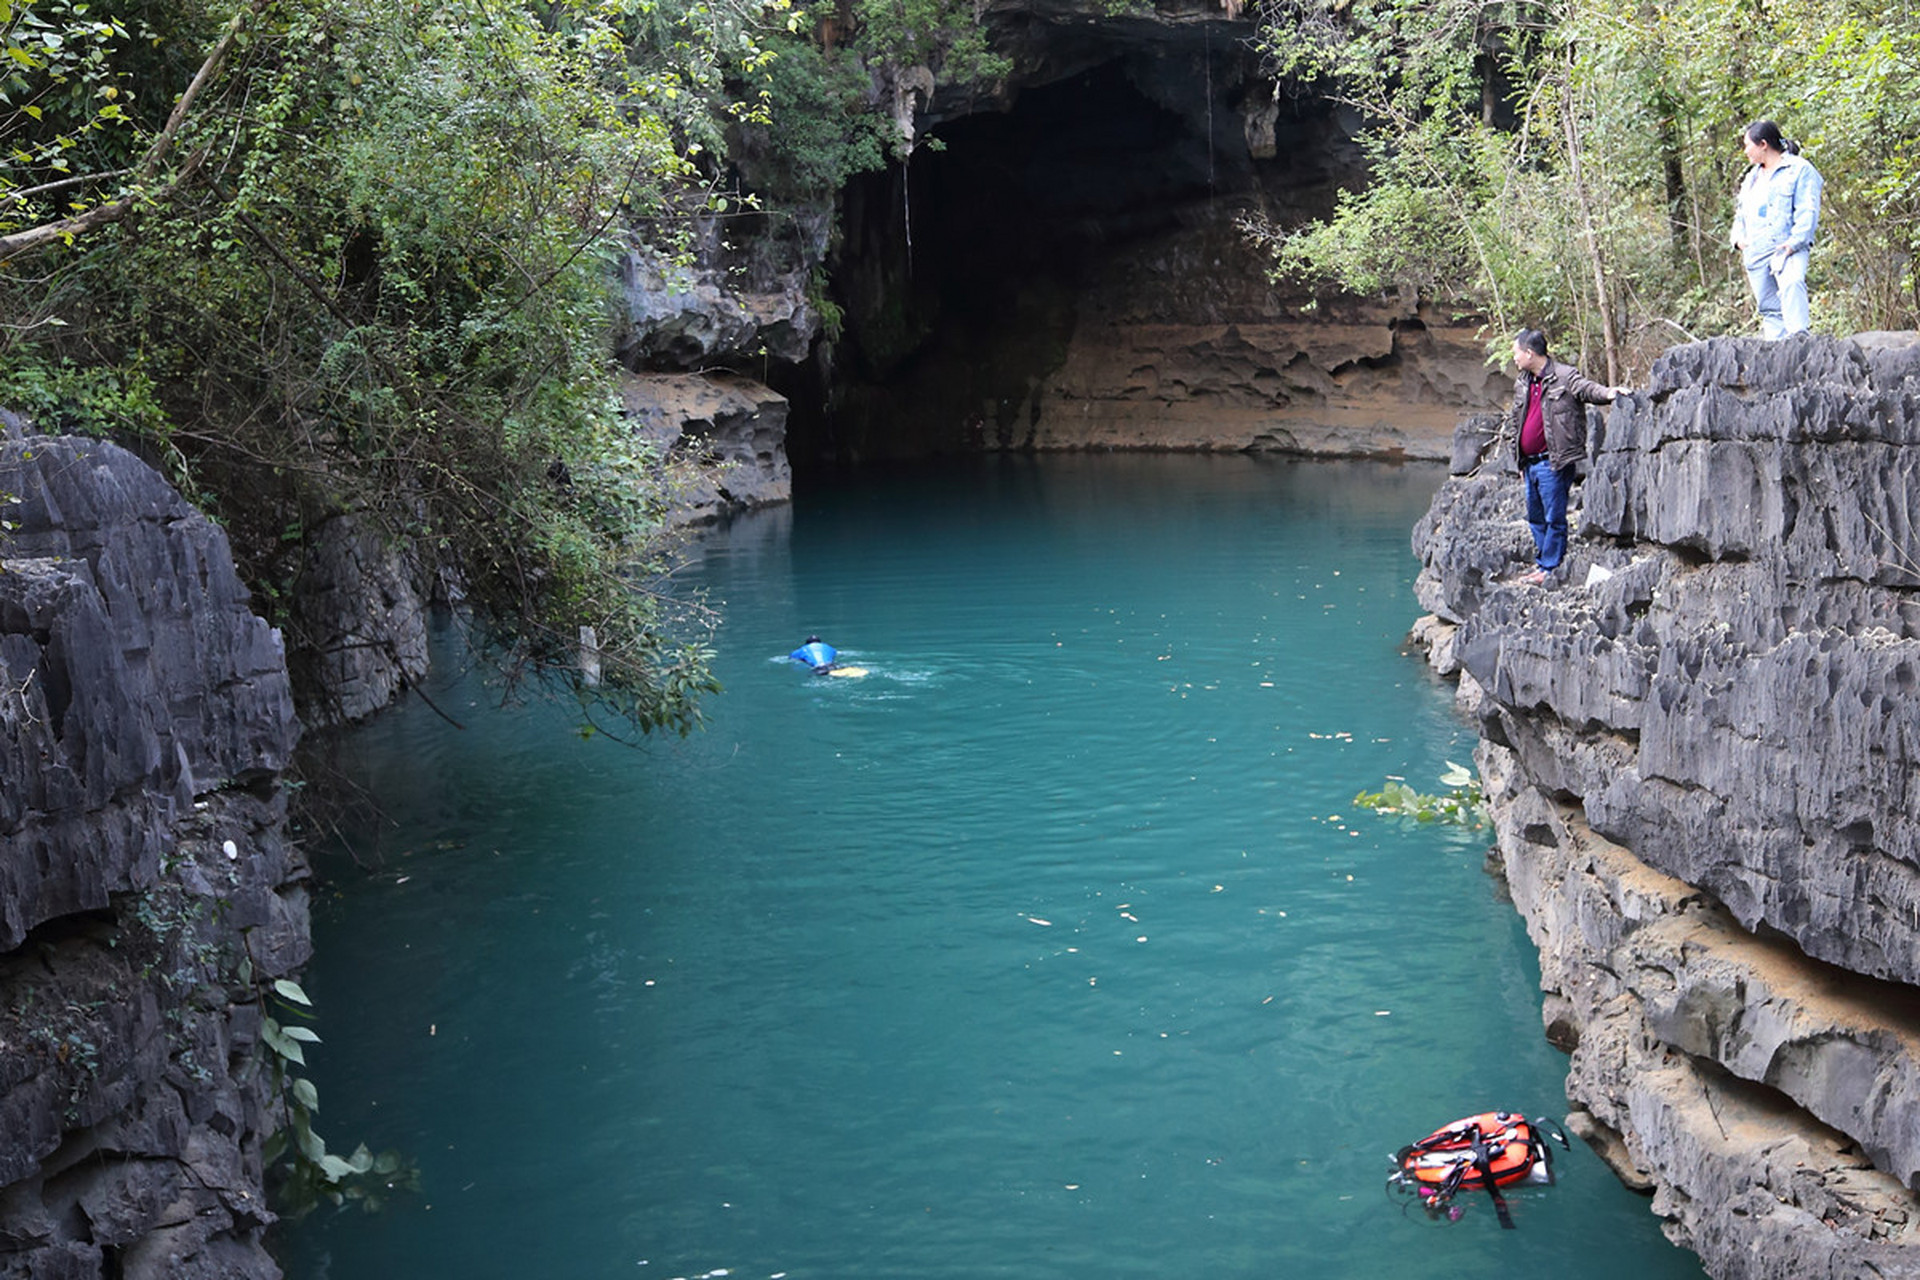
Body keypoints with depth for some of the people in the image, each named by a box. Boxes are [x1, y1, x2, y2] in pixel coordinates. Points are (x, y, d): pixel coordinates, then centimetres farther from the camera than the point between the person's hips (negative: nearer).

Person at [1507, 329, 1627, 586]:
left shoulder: (1564, 376, -7)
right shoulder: (1522, 384, 16)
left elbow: (1585, 388, -23)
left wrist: (1607, 393, -45)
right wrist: (1519, 458, 24)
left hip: (1553, 462, -9)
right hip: (1530, 463, 9)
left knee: (1554, 518, -4)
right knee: (1536, 518, 15)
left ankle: (1549, 569, 1)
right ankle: (1541, 565, 25)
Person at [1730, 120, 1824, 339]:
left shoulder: (1799, 169, 2)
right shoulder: (1752, 177, 26)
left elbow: (1808, 210, -8)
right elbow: (1741, 212, 29)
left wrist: (1795, 241, -21)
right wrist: (1739, 238, 8)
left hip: (1786, 248, -7)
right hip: (1754, 252, 7)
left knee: (1792, 284, -33)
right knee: (1769, 307, 3)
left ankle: (1798, 336, -44)